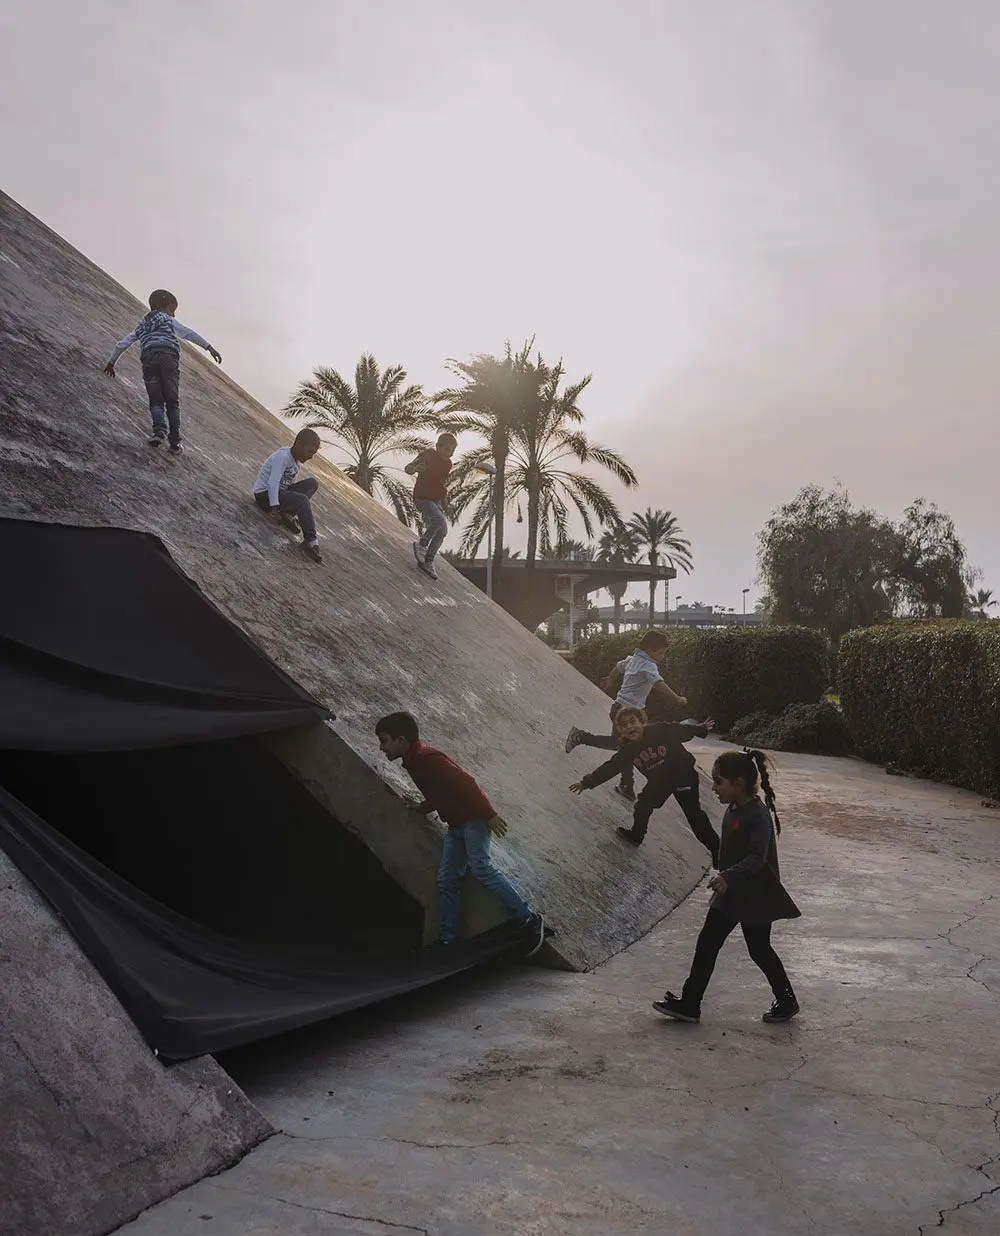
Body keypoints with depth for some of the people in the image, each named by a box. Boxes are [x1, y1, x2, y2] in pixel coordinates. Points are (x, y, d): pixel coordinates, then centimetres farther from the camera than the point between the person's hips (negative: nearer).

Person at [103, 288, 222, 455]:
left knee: (156, 400, 7)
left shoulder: (142, 326, 33)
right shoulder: (168, 319, 21)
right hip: (168, 356, -3)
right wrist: (209, 347, 0)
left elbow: (122, 344, 36)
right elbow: (188, 333, 5)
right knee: (172, 401, 3)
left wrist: (111, 362, 49)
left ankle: (160, 430, -22)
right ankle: (175, 442, -5)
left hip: (148, 357, 3)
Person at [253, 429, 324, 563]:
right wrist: (274, 508, -32)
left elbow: (290, 484, 10)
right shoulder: (282, 456, -18)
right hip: (264, 494, -9)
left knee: (313, 482, 0)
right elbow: (272, 483, -26)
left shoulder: (296, 461, 10)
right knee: (302, 500, -30)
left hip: (281, 492, 9)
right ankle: (310, 540, -29)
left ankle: (288, 514, -12)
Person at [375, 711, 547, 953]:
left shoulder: (426, 758, -17)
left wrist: (489, 814, -26)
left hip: (472, 817, -10)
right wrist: (423, 808, 18)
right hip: (456, 824, 10)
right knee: (446, 881, 4)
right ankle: (448, 940, 6)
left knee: (481, 869, -22)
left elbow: (464, 782, -24)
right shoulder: (413, 762, 14)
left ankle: (530, 922, -19)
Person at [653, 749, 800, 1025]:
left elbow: (757, 857, -31)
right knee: (707, 944, 7)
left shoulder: (758, 815, -23)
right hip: (730, 893, 8)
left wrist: (728, 877, -42)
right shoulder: (733, 810, 4)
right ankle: (689, 1004, 13)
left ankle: (787, 1001, 28)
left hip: (755, 897, -8)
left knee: (759, 950, 7)